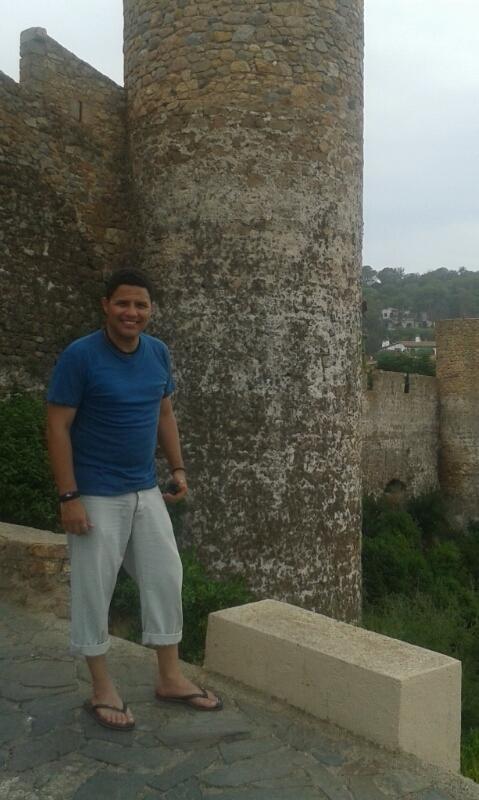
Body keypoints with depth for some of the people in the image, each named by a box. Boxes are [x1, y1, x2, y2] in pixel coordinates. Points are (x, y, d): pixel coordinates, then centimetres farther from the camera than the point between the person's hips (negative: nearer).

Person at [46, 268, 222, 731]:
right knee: (93, 589, 5)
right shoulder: (79, 356, -15)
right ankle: (102, 689, 22)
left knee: (165, 577, 9)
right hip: (96, 496, -6)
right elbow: (57, 427, -14)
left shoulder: (158, 353, 2)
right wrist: (68, 496, -18)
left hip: (146, 491, 6)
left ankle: (170, 678, 25)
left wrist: (177, 467, 8)